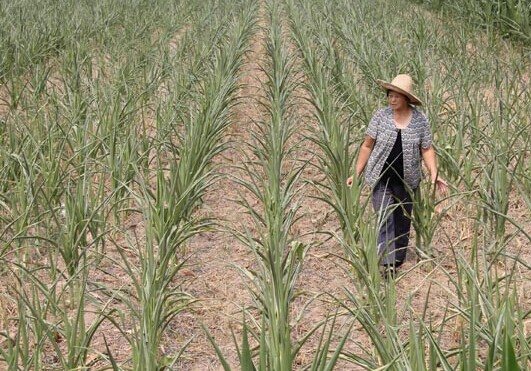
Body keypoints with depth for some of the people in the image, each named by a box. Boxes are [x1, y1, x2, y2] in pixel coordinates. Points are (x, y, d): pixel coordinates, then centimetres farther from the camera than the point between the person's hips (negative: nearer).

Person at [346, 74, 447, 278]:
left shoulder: (420, 120, -3)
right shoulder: (381, 116, -6)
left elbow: (427, 150, 2)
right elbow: (367, 146, -1)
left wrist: (434, 174, -11)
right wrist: (357, 173, -2)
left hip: (407, 180, 2)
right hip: (381, 178, -2)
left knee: (402, 221, 14)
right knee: (385, 219, -10)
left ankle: (398, 259, 30)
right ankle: (387, 263, -12)